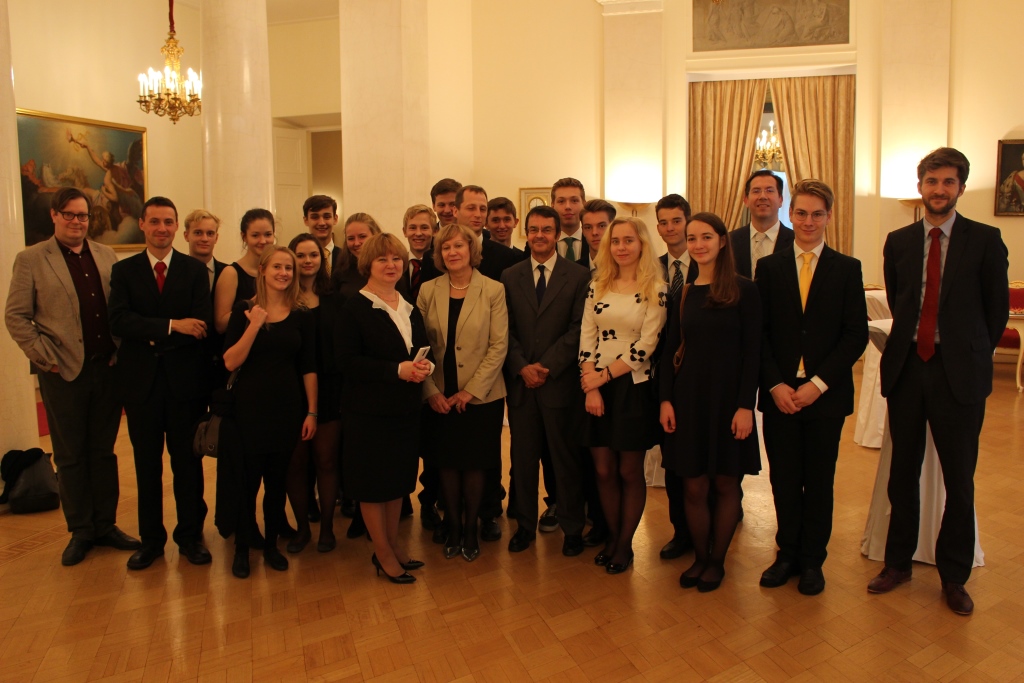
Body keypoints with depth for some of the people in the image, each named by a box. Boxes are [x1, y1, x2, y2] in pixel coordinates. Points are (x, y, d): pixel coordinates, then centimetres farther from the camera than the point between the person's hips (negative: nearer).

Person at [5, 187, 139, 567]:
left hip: (106, 368, 3)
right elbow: (16, 317, -2)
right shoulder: (30, 260, -1)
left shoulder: (106, 256, 9)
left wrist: (121, 352, 0)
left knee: (104, 451, 11)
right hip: (63, 373, -2)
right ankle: (80, 531, 22)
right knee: (70, 457, 9)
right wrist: (46, 358, -9)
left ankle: (105, 525, 23)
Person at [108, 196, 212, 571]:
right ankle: (151, 539, 26)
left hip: (185, 380, -1)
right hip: (141, 380, 2)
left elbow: (202, 325, -9)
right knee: (147, 464, 12)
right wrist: (171, 325, -19)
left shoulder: (195, 270, 2)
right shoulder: (123, 270, 6)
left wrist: (153, 338, -13)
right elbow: (119, 322, -9)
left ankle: (190, 535, 22)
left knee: (187, 461, 8)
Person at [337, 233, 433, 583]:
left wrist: (424, 365, -9)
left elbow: (423, 349, 15)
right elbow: (347, 361, -16)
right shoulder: (355, 308, -9)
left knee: (399, 476, 15)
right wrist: (397, 370, -23)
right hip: (370, 410, -6)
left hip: (406, 408, 6)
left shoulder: (410, 307, 10)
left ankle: (393, 542, 32)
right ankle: (382, 552, 22)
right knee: (374, 480, 5)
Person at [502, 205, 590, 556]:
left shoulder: (579, 276, 1)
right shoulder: (510, 276, 10)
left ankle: (573, 527, 22)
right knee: (523, 457, 10)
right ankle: (525, 524, 25)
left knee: (565, 457, 6)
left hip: (560, 380, -2)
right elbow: (506, 330, 5)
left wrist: (546, 365, -12)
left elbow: (577, 329, -6)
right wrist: (521, 367, -8)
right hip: (520, 381, 3)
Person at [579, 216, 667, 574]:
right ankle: (612, 537, 27)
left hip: (633, 387, -3)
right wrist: (591, 387, -9)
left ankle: (625, 543, 24)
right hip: (596, 388, 3)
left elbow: (646, 345, -11)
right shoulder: (597, 286, 7)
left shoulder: (655, 289, -5)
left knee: (629, 471, 7)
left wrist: (604, 375, -13)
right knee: (604, 470, 8)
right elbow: (586, 337, 2)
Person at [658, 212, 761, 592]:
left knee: (725, 483, 10)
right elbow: (669, 350, 7)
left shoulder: (743, 291, -4)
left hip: (728, 398, -3)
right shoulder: (683, 294, 7)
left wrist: (745, 405, -13)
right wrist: (666, 399, -1)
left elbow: (752, 351, -7)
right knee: (693, 486, 7)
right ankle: (699, 557, 25)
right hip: (688, 396, 3)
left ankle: (717, 560, 27)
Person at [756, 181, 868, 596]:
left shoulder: (847, 269, 3)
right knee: (784, 479, 8)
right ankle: (788, 554, 26)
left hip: (826, 393, 0)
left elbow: (856, 335, -3)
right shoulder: (769, 267, 6)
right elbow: (759, 333, 2)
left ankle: (812, 560, 26)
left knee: (819, 481, 10)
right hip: (779, 393, 1)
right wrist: (775, 385, -9)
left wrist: (817, 384, -12)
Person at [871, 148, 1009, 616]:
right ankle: (898, 563, 27)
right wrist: (912, 343, 10)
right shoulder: (898, 242, 7)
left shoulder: (985, 240, 0)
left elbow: (998, 309, 4)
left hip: (959, 374, -2)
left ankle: (954, 577, 23)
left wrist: (970, 353, 7)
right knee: (903, 472, 11)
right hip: (906, 368, 2)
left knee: (959, 480, 7)